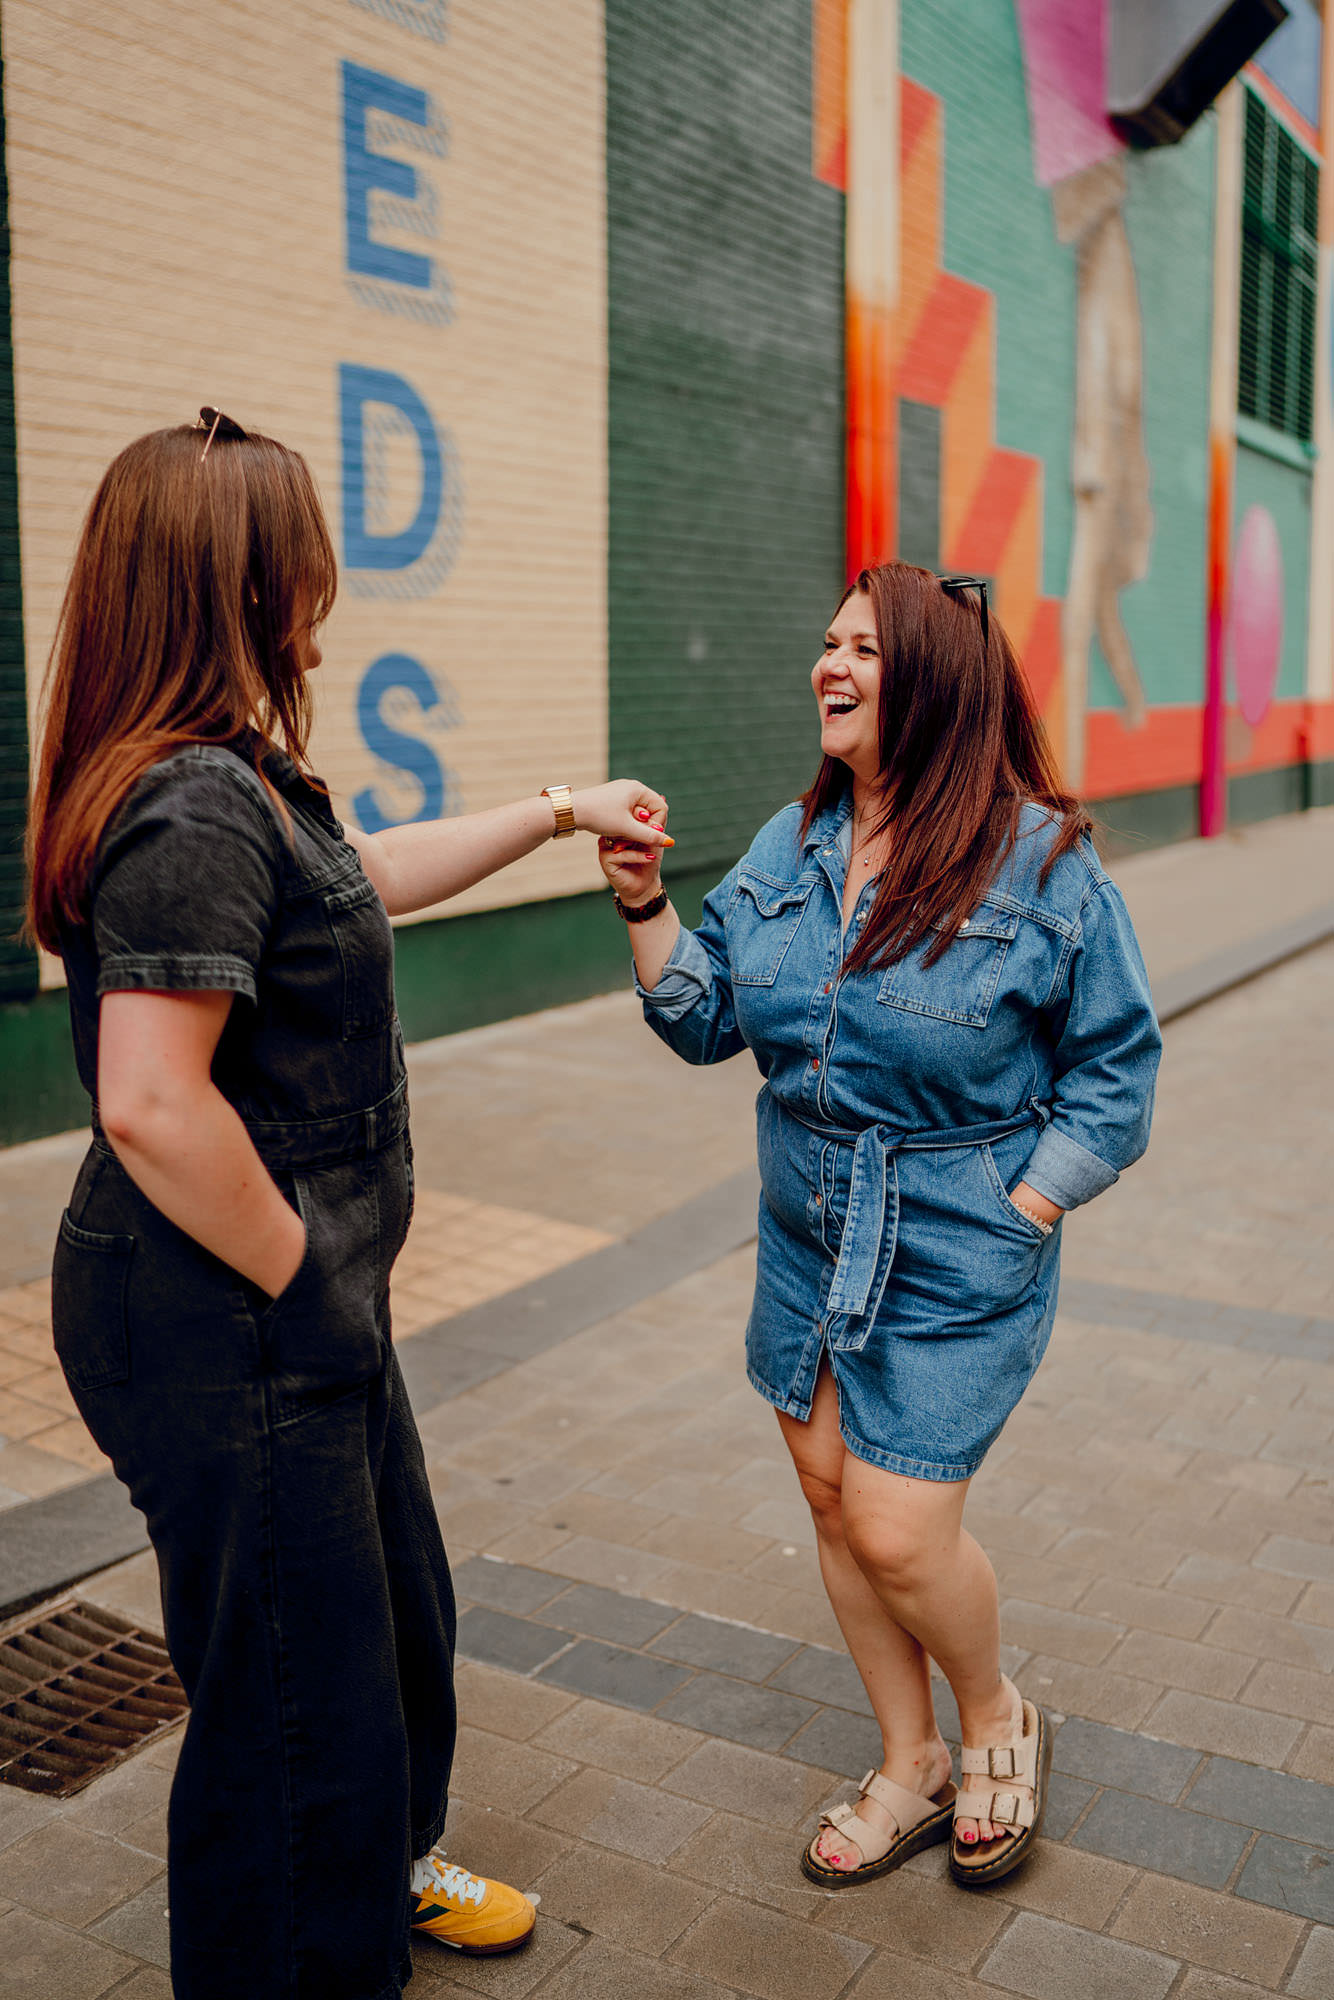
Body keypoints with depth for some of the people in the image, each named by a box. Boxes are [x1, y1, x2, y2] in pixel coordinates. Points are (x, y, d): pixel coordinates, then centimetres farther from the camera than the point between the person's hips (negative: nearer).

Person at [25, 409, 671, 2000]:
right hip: (218, 1331, -11)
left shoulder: (237, 783, 8)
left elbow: (364, 877, 25)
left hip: (289, 1315, 11)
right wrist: (305, 1281, -19)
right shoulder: (195, 810, -25)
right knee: (290, 1679, 8)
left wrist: (557, 811, 29)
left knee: (395, 1608, 27)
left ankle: (382, 1870, 52)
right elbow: (151, 1105, -30)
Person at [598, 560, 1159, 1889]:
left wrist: (1017, 1217, -11)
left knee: (896, 1530, -4)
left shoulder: (1041, 859, -12)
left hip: (958, 1265, -5)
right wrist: (642, 905, -9)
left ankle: (999, 1720, 29)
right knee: (834, 1503, 13)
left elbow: (1113, 1069, -6)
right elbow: (707, 1019, 4)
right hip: (807, 1242, 6)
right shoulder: (787, 847, 2)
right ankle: (912, 1768, 35)